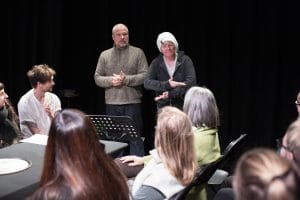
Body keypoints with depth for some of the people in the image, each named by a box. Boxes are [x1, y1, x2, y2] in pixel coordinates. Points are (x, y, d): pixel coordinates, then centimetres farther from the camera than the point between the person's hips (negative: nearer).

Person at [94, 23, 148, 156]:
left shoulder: (137, 53, 4)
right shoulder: (105, 55, 12)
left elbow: (145, 75, -5)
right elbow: (97, 78, 8)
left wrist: (126, 80, -15)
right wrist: (110, 80, -11)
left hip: (133, 102, -3)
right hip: (111, 103, 3)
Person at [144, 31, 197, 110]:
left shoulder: (185, 60, 0)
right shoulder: (156, 63, 5)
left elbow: (191, 82, -10)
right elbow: (147, 83, -6)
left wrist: (170, 94, -17)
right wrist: (167, 84, -21)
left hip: (183, 106, -1)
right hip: (163, 106, 2)